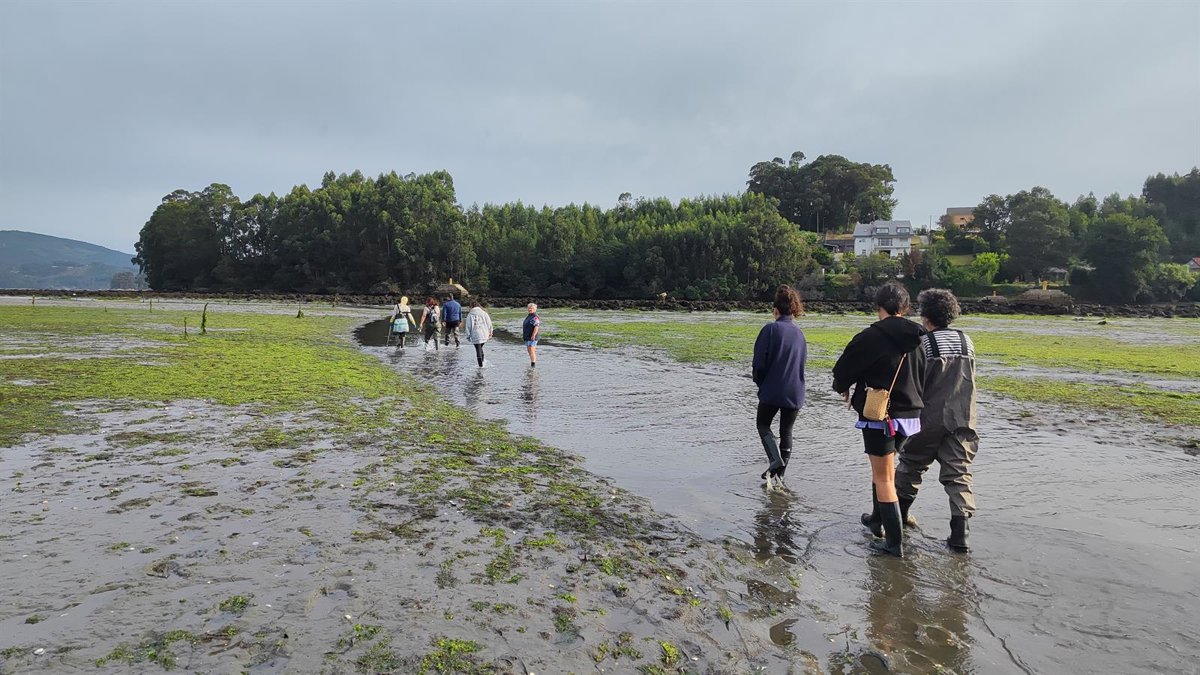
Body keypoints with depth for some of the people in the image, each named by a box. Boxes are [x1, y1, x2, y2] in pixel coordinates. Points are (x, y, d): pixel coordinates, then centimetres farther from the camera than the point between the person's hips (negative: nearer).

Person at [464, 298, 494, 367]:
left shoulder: (470, 315, -3)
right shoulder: (484, 313, 4)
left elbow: (468, 326, -2)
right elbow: (489, 323, 6)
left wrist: (468, 336, 6)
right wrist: (490, 333, 16)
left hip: (475, 335, -3)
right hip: (484, 335, 3)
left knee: (478, 350, 0)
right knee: (480, 348, 21)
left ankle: (481, 365, -3)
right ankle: (482, 361, 20)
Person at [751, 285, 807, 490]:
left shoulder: (770, 329, -10)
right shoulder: (799, 333, 9)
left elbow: (759, 362, -13)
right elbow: (802, 361, 16)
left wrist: (759, 381, 5)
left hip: (772, 391, -5)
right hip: (795, 393, 5)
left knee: (763, 424, 14)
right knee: (786, 431, 15)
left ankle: (775, 459, -7)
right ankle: (779, 474, 19)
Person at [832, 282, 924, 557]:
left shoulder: (871, 337, -16)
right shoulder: (917, 338, 3)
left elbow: (844, 368, -6)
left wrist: (843, 388, 15)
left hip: (878, 415, -7)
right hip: (910, 415, 7)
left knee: (883, 477, 1)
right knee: (884, 468, 25)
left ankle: (894, 541, 2)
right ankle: (877, 519, 39)